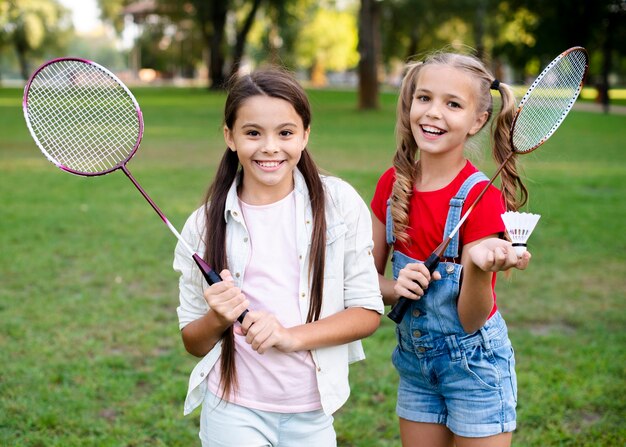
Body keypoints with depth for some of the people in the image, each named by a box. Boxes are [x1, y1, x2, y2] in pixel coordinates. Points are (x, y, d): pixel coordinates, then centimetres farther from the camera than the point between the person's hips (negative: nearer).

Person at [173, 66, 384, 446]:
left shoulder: (339, 202, -6)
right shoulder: (204, 225, -4)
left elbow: (368, 311, -6)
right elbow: (193, 342, 3)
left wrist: (292, 336, -20)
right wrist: (217, 319, -19)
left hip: (312, 415, 1)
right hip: (234, 412, 0)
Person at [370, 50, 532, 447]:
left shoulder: (481, 197, -19)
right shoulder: (393, 184, -5)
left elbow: (471, 320, -19)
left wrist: (480, 265, -38)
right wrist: (396, 287, -18)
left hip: (473, 364, -4)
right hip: (414, 358, 5)